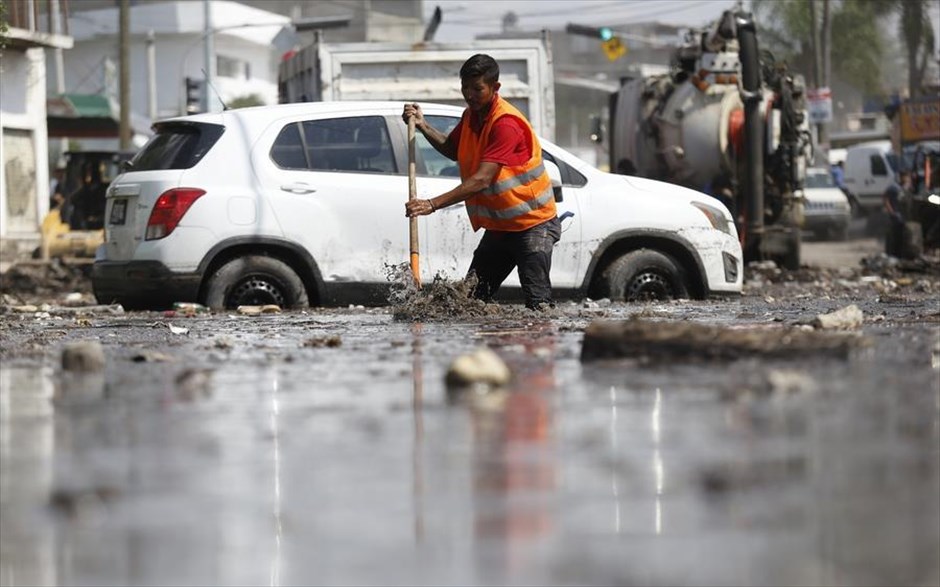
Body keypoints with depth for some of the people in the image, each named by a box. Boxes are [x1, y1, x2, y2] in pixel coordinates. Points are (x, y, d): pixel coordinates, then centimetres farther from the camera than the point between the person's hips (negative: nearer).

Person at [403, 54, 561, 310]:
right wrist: (423, 126, 7)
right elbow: (452, 150, 24)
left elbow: (482, 180, -33)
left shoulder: (506, 123, -26)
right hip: (498, 228, 9)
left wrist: (433, 204, -38)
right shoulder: (471, 115, 4)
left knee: (537, 303, -17)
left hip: (533, 224, -9)